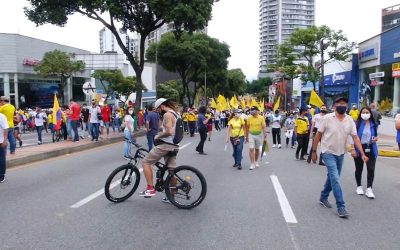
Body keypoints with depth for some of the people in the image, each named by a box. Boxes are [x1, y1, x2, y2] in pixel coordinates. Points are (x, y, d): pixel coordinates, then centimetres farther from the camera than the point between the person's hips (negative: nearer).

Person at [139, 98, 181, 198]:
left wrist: (158, 136, -10)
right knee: (171, 171, 13)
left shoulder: (167, 115, -14)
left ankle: (150, 189, -6)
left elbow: (169, 132, -25)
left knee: (145, 162, -2)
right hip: (174, 146, 9)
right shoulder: (176, 114, 16)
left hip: (165, 145, -9)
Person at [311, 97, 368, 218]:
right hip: (328, 153, -5)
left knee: (332, 178, 17)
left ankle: (323, 198, 36)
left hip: (340, 154, 5)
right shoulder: (327, 118, -13)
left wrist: (362, 154, -13)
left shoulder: (350, 120, -2)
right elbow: (318, 135, -7)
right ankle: (341, 207, -7)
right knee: (335, 179, -12)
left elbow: (355, 137, -4)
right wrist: (314, 152, -6)